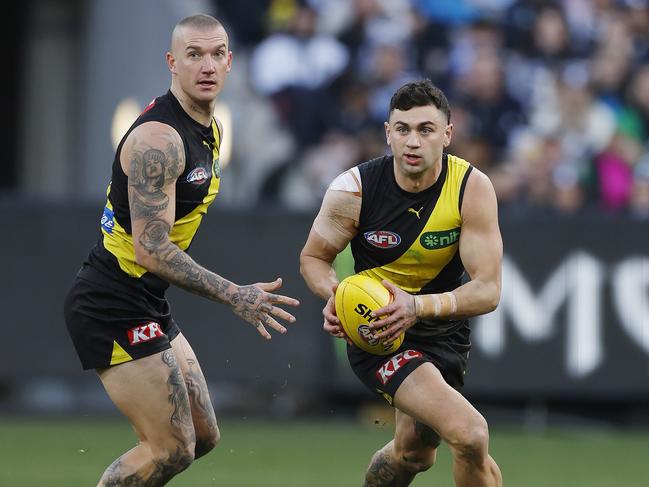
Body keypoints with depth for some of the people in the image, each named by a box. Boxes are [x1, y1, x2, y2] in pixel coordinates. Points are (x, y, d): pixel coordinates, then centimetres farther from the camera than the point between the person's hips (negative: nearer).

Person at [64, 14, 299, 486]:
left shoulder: (212, 130, 11)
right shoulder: (159, 139, -22)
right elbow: (150, 250, -27)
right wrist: (234, 296, -30)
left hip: (147, 305, 10)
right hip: (114, 305, -10)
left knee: (202, 437, 13)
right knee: (171, 448, -10)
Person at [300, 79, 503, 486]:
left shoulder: (473, 189, -18)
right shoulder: (353, 189, -19)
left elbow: (488, 290, -21)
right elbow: (313, 257, -2)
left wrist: (419, 306, -38)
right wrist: (334, 295, -25)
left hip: (444, 328, 4)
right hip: (376, 331, -4)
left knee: (414, 452, 24)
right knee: (470, 434, -25)